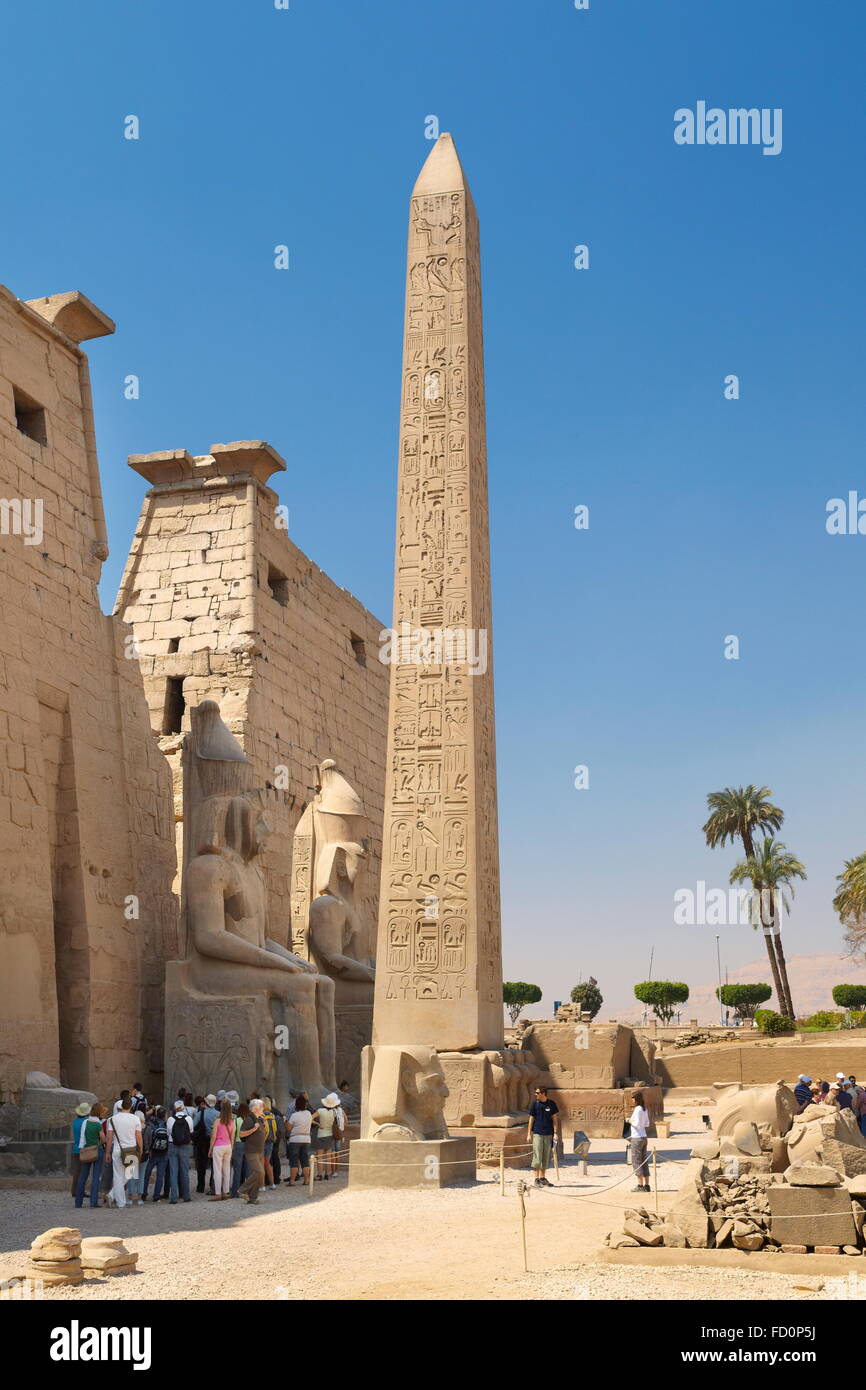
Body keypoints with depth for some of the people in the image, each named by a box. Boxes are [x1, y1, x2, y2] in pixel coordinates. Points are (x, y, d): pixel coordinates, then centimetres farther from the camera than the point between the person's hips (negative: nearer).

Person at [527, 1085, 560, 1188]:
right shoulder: (535, 1104, 2)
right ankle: (536, 1179, -4)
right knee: (537, 1157, -7)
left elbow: (555, 1119, 7)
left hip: (548, 1134, 2)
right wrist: (529, 1134, 1)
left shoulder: (551, 1104, 3)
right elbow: (531, 1119, 4)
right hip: (537, 1133, -2)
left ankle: (542, 1178, 18)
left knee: (546, 1157, 7)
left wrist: (556, 1133, -1)